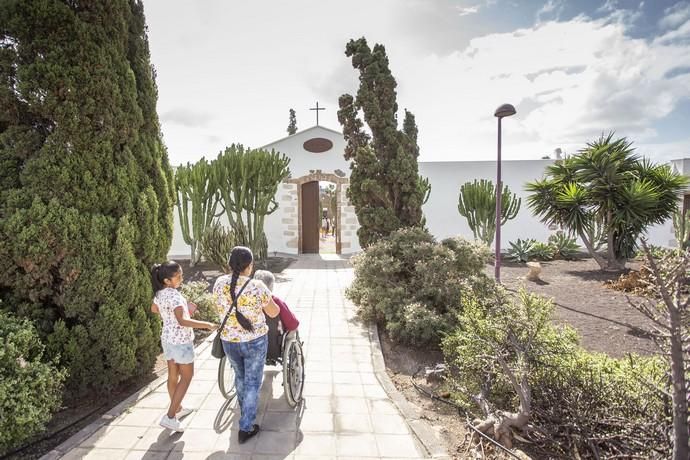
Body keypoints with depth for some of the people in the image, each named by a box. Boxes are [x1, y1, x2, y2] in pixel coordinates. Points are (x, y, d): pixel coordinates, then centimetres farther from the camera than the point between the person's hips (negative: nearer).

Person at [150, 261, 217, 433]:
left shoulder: (159, 293, 0)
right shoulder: (174, 295, -27)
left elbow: (154, 309, 21)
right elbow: (182, 321, -36)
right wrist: (207, 325, -33)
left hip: (167, 339, 8)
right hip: (180, 341, -8)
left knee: (173, 375, 20)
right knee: (186, 377, 7)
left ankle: (177, 409, 37)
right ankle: (169, 417, 8)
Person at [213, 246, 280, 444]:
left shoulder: (219, 283, -9)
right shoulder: (257, 287, -21)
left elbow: (220, 309, 9)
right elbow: (273, 313, -7)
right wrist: (271, 301, 12)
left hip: (228, 342, 5)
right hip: (254, 342, -5)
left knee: (240, 377, 28)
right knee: (252, 383, 13)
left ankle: (245, 413, 50)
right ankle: (245, 429, 23)